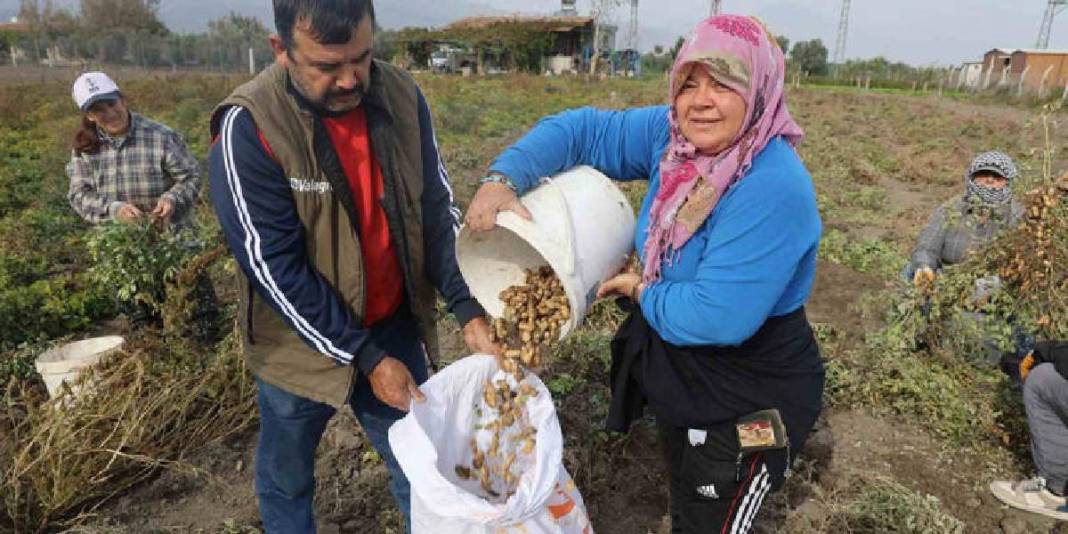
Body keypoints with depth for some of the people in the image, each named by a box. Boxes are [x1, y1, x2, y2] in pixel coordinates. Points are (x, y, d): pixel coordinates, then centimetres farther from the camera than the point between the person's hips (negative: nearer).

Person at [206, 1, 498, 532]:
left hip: (394, 328, 3)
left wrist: (468, 308, -15)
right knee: (287, 477, 21)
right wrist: (365, 357, -20)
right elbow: (275, 268, -20)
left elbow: (436, 210, -4)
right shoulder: (248, 127, -21)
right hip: (302, 344, -2)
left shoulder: (402, 97, -9)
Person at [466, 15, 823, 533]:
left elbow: (717, 316, -36)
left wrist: (642, 293, -18)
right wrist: (503, 178, -21)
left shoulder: (773, 189, -32)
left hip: (747, 406, -7)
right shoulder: (673, 135, -10)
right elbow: (584, 131, -6)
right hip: (677, 373, 7)